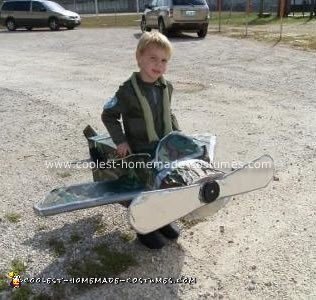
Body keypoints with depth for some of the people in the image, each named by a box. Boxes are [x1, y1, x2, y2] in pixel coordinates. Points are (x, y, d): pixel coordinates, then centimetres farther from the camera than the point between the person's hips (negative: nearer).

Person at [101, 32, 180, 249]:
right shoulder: (129, 91, -18)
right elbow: (108, 115, -8)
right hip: (140, 152, -6)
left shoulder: (166, 87, 1)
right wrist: (120, 141, -14)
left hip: (166, 148, 6)